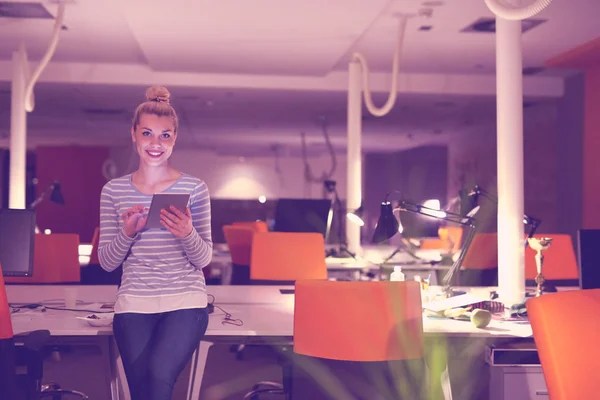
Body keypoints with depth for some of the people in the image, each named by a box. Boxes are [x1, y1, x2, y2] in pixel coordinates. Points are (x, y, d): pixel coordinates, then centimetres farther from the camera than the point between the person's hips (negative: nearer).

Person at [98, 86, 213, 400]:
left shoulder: (194, 188, 2)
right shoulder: (114, 190, 7)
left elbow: (204, 259, 2)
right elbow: (107, 262, 5)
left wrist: (187, 234, -18)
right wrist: (127, 232, -13)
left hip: (186, 302, -1)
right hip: (133, 305, 2)